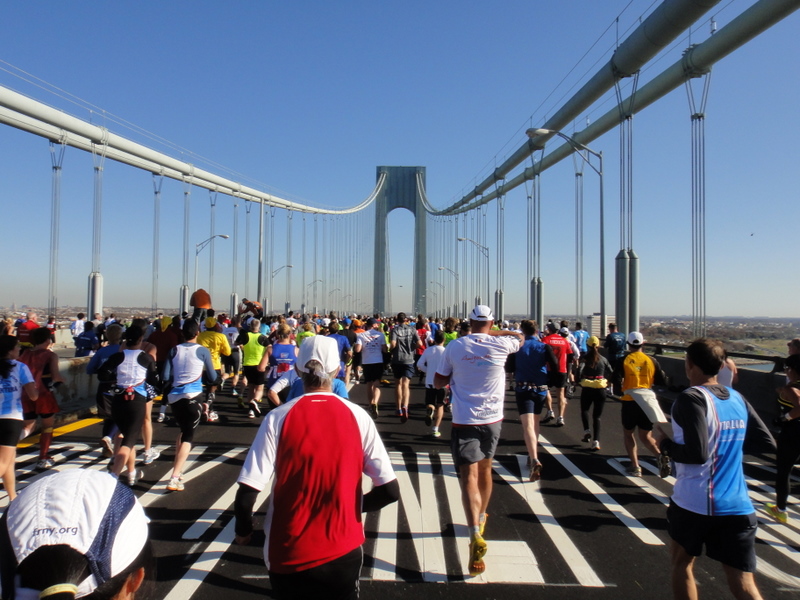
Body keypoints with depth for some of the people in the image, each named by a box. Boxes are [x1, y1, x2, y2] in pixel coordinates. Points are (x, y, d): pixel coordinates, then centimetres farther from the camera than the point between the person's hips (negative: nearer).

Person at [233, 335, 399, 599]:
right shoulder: (357, 416, -10)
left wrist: (243, 530, 6)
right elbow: (390, 491, -11)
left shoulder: (278, 417, -13)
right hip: (344, 553, 0)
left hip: (289, 556, 1)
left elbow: (246, 495, -15)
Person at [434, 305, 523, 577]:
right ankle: (481, 518, 42)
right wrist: (493, 332, 20)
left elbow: (438, 383, 4)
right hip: (492, 420, 3)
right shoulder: (501, 344, -5)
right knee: (485, 468, 22)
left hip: (464, 421, -2)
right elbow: (520, 337, 20)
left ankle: (475, 534, -21)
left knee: (469, 477, -3)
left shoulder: (455, 346, -6)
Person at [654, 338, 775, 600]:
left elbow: (697, 454, -22)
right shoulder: (738, 398, 5)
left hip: (693, 503, -5)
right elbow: (768, 443, 10)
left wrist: (665, 442, -5)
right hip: (738, 507, 5)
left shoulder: (691, 398, -14)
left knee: (682, 564, 20)